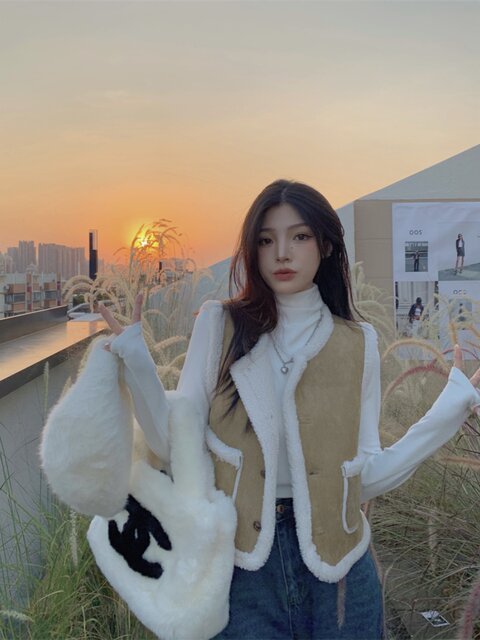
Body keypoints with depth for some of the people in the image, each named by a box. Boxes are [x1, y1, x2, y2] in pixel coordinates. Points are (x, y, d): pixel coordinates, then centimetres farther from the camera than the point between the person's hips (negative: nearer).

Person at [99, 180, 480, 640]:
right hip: (243, 564, -1)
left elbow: (368, 476, -2)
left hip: (334, 563, 2)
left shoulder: (357, 344, 0)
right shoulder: (219, 326, -3)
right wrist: (135, 360, -19)